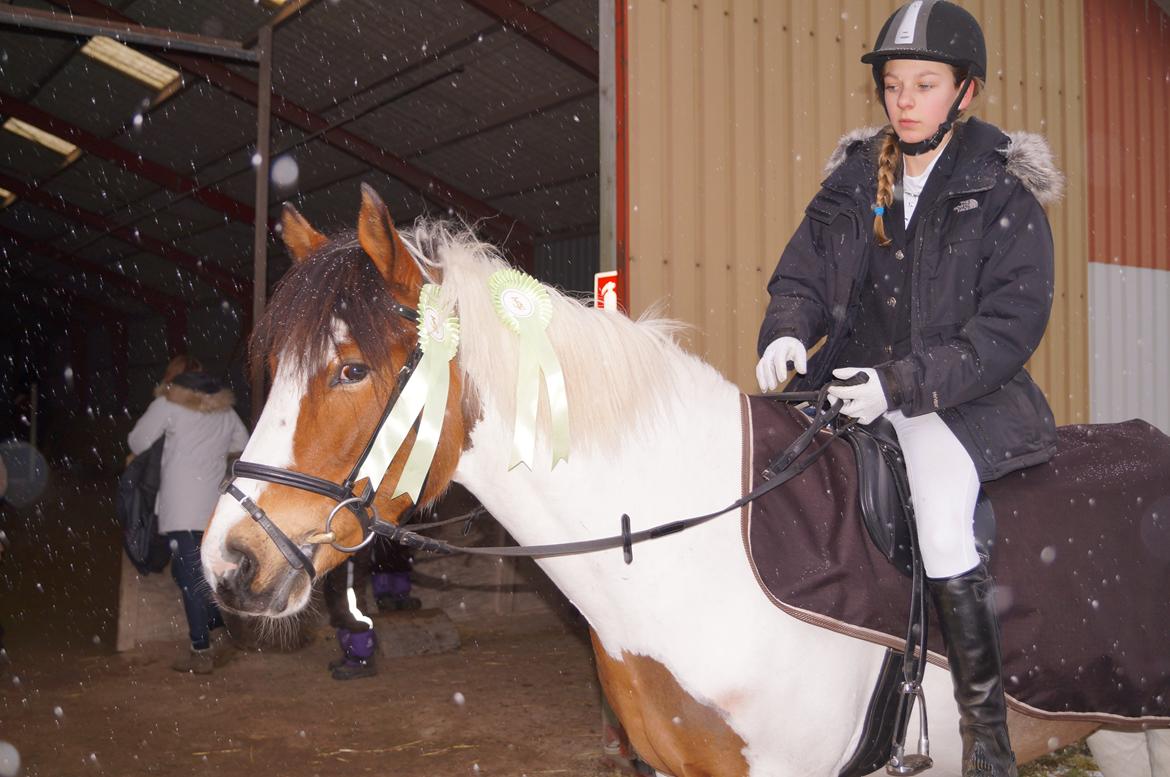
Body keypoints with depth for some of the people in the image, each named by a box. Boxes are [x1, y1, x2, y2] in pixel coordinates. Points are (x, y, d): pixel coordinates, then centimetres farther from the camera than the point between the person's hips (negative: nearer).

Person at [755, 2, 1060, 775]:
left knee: (941, 519, -26)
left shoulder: (1004, 195, -4)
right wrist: (786, 333, -13)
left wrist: (904, 383, -23)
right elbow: (801, 279, 11)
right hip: (852, 383, 5)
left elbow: (1010, 326, -11)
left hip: (963, 395, -5)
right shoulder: (853, 184, 9)